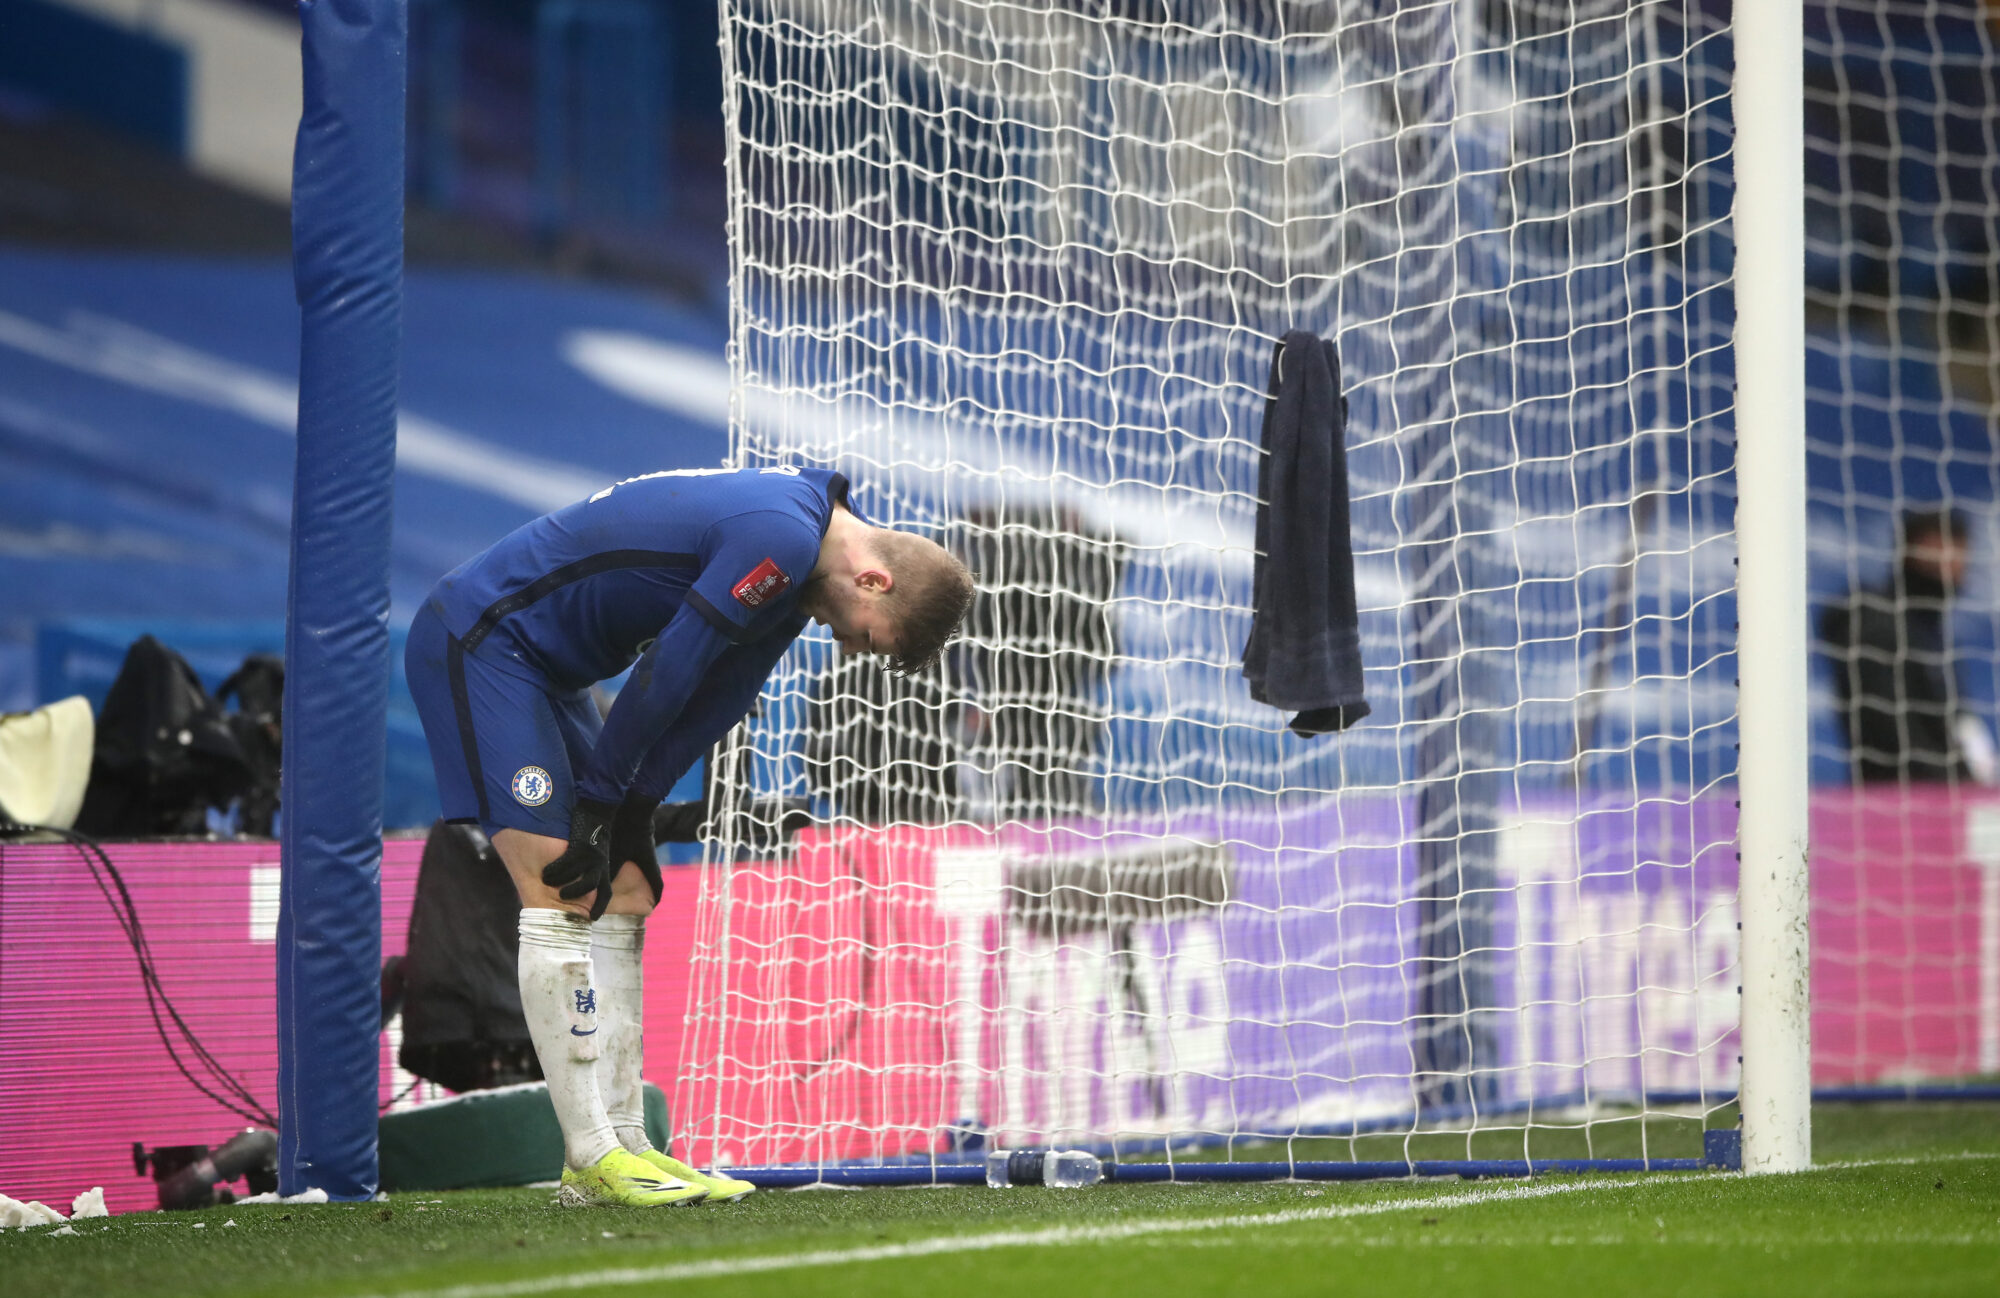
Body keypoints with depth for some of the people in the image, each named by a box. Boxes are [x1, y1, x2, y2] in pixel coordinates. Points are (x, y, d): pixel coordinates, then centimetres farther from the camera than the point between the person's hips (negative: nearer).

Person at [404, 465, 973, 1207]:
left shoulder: (796, 559, 7)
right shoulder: (779, 539, -25)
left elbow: (713, 699, 8)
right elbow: (666, 675, -21)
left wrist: (632, 816, 3)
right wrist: (599, 806, -11)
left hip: (540, 666, 11)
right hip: (477, 642, -11)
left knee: (622, 900, 7)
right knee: (560, 898, -14)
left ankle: (622, 1143, 7)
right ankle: (592, 1157, -14)